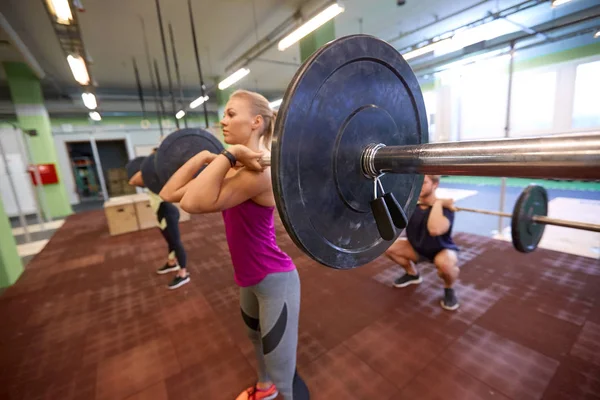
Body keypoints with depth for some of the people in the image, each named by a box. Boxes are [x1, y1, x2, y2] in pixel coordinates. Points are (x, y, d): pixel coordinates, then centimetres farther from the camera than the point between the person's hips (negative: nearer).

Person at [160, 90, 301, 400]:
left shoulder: (258, 171, -26)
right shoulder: (233, 169, 1)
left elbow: (194, 203, -37)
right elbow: (169, 193, 2)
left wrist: (229, 153, -31)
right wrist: (203, 158, -1)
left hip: (276, 280, -10)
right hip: (251, 278, 10)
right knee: (257, 339, 35)